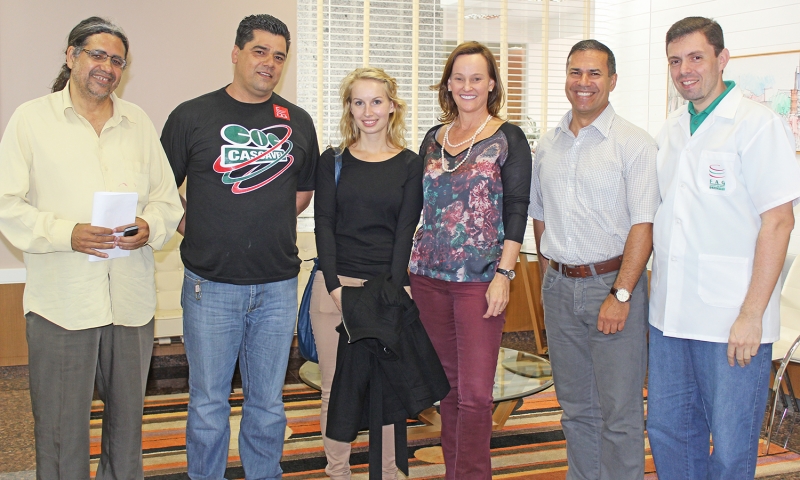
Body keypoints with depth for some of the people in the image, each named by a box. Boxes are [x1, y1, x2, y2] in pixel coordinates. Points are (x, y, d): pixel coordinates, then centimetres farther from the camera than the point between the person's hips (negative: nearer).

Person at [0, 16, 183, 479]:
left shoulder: (138, 121, 14)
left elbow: (167, 197, 12)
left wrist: (149, 228, -9)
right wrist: (67, 234, -18)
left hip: (131, 298, 4)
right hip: (61, 299, -3)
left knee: (128, 417, 14)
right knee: (62, 426, 2)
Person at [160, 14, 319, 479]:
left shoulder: (298, 122, 8)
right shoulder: (192, 116, -1)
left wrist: (269, 226, 8)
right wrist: (195, 228, -6)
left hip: (277, 286, 3)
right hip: (211, 285, -2)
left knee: (268, 405, 13)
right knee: (208, 406, 7)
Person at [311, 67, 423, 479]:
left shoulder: (409, 165, 5)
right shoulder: (333, 161, 8)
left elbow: (405, 232, 0)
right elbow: (323, 225, 1)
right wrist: (335, 287, -11)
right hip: (334, 285, 1)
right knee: (335, 387, 6)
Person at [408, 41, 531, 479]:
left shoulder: (507, 139, -1)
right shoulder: (433, 139, 13)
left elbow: (516, 210, -6)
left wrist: (504, 273, -13)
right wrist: (410, 266, 11)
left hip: (480, 279, -5)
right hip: (430, 275, 5)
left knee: (475, 392, -6)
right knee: (449, 385, 12)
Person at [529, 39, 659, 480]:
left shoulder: (634, 143, -6)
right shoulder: (548, 145, 11)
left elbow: (643, 224, -12)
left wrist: (620, 294, -18)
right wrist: (546, 275, 12)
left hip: (612, 282, -5)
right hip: (559, 287, 5)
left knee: (619, 410, 0)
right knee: (575, 406, 15)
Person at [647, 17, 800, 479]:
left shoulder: (759, 124, -8)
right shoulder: (671, 130, 13)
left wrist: (752, 314, -17)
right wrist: (656, 294, 12)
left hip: (731, 320, -6)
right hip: (670, 315, 6)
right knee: (668, 430, 14)